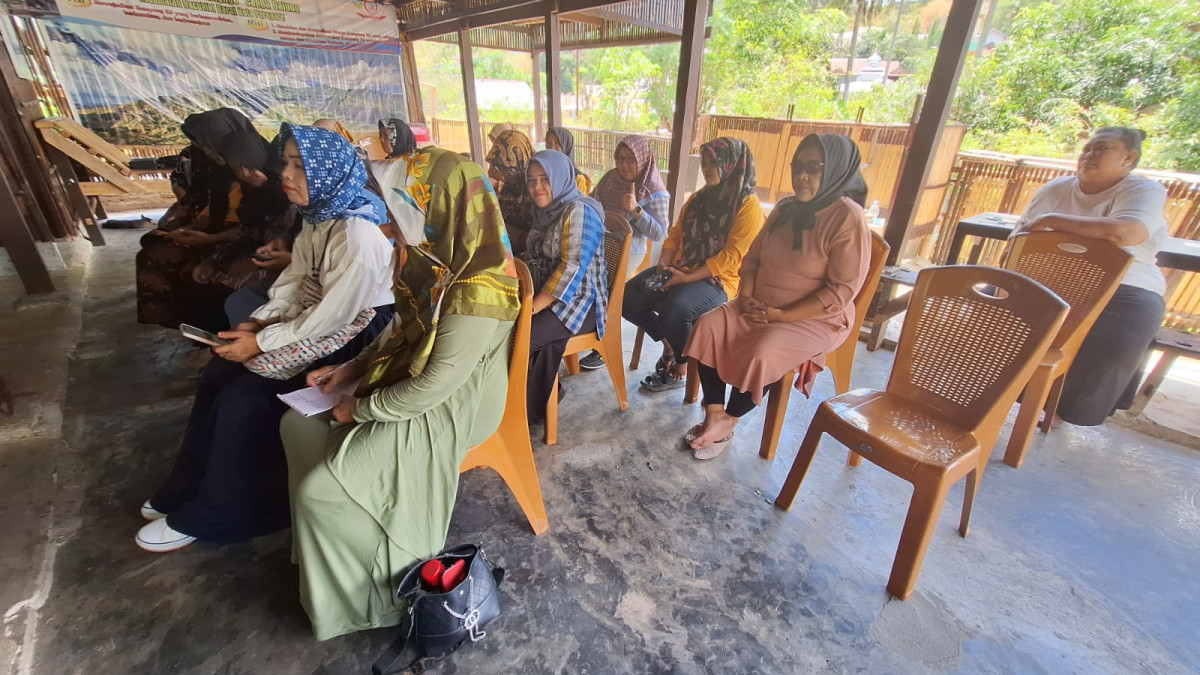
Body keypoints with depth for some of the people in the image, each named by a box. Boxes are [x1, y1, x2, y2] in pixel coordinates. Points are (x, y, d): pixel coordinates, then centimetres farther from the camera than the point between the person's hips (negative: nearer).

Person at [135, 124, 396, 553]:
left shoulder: (358, 236, -27)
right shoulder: (319, 214, 2)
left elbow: (330, 318, -24)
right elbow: (294, 278, 10)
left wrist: (261, 341, -14)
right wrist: (259, 321, -3)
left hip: (350, 340, -9)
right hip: (318, 321, 9)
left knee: (242, 399, -11)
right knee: (219, 374, 6)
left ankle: (206, 516, 13)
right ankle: (188, 489, 25)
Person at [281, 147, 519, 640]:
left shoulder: (476, 295, -30)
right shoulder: (439, 262, -2)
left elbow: (430, 388, -26)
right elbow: (403, 332, 12)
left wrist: (361, 408, -12)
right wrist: (350, 369, 5)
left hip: (440, 417, -9)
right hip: (404, 387, 9)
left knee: (319, 487, -13)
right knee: (297, 424, 11)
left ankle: (344, 597, 17)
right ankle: (321, 543, 31)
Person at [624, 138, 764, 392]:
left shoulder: (749, 206, -8)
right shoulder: (698, 198, 14)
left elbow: (731, 256, -16)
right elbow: (675, 235, 14)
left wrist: (687, 277, -21)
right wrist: (664, 264, -6)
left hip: (718, 281, -7)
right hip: (679, 272, 7)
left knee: (673, 309, -35)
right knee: (628, 298, -12)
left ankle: (681, 366, -4)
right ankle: (668, 342, 12)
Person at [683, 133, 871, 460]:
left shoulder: (848, 218, -14)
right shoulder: (785, 208, 7)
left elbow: (843, 289, -18)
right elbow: (753, 257, 12)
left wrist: (783, 315, -20)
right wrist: (745, 295, -6)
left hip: (814, 319, -6)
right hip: (759, 307, 7)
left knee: (761, 355, -31)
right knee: (707, 327, -15)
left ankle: (728, 422, -5)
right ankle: (714, 413, -8)